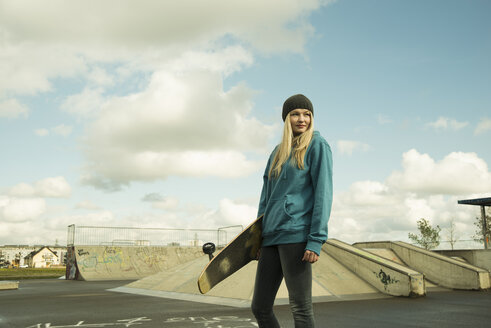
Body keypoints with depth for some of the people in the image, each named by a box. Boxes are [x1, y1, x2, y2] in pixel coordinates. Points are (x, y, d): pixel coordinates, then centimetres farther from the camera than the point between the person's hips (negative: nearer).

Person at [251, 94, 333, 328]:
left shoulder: (317, 145, 1)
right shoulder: (278, 152, 19)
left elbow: (323, 193, -8)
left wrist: (316, 240, -15)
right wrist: (259, 237, 17)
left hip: (296, 235, -7)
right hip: (272, 237, 7)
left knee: (301, 308, -4)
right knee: (260, 307, 8)